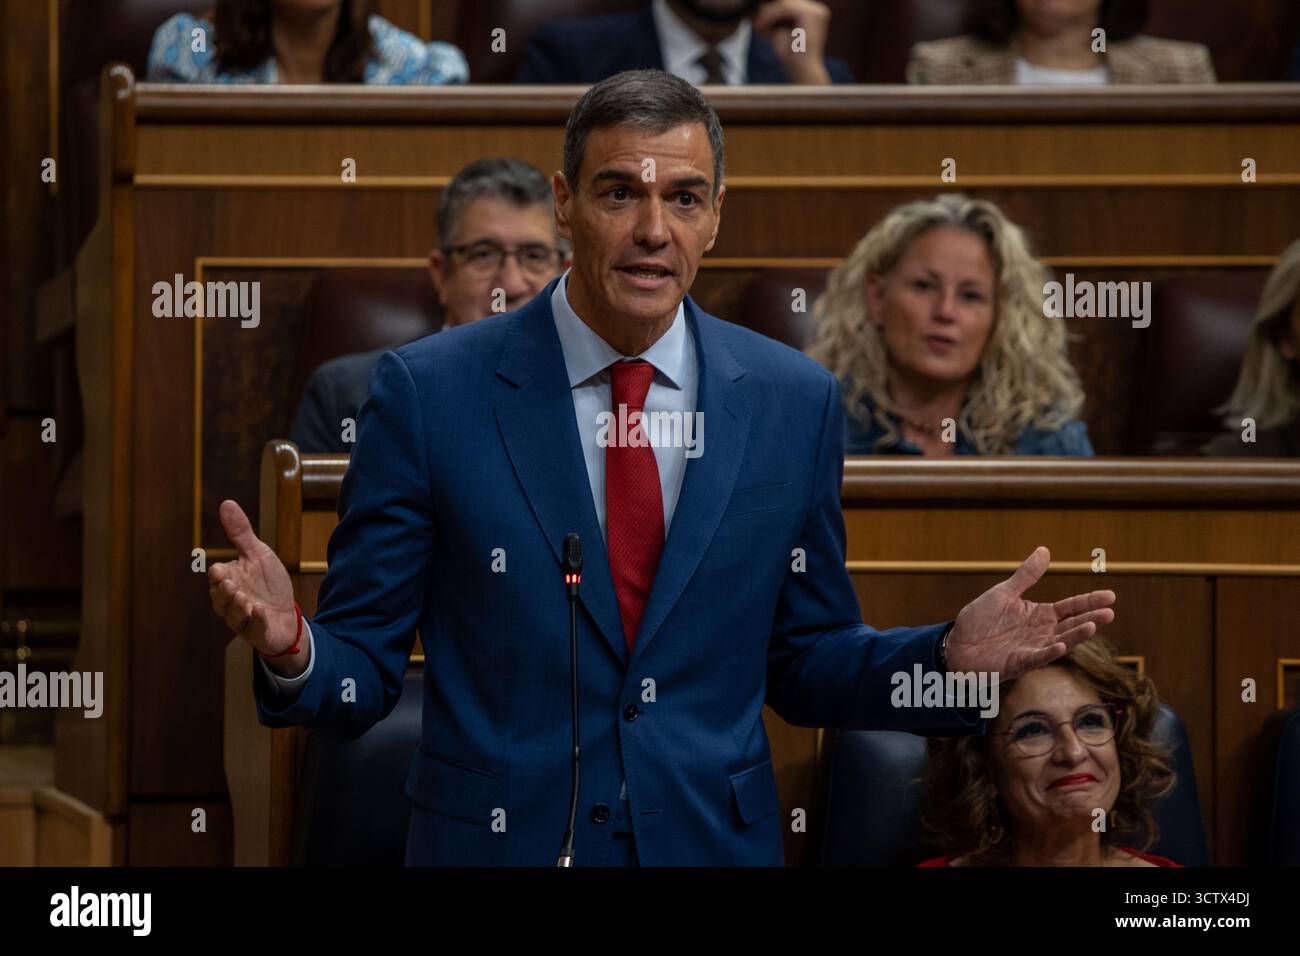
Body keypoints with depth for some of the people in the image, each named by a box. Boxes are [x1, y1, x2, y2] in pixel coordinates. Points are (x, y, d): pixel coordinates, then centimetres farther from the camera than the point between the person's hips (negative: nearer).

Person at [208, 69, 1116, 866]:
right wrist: (290, 646, -26)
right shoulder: (429, 391, -7)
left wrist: (953, 657, -7)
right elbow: (362, 675, -5)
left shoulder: (795, 401, 1)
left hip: (717, 843, 2)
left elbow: (803, 665, 9)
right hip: (497, 843, -2)